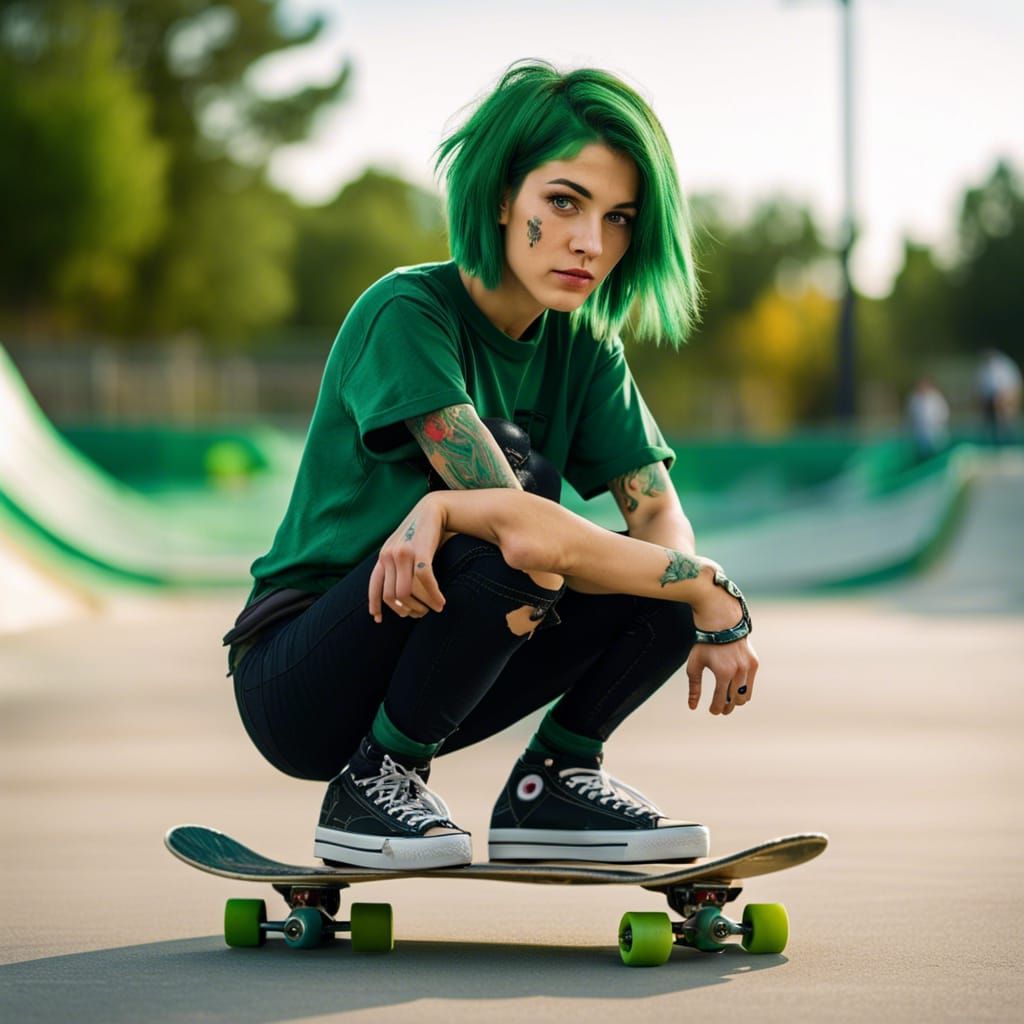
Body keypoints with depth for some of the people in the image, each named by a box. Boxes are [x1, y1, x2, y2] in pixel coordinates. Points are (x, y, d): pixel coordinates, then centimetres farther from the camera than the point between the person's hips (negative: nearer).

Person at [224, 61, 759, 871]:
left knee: (670, 569, -14)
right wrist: (711, 595, -22)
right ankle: (371, 786, -12)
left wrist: (449, 506, -30)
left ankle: (550, 784, 4)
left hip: (428, 680, 6)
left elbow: (664, 516, -14)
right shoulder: (406, 315, -22)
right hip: (298, 682, -6)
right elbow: (528, 531, -32)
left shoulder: (583, 346, 1)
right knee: (504, 561, -34)